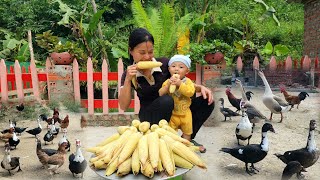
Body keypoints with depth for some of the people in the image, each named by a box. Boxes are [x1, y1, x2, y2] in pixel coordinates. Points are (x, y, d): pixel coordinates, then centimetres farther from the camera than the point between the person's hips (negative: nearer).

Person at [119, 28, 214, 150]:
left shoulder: (164, 63, -10)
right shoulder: (129, 74, -9)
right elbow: (123, 106, -14)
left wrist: (201, 87, -17)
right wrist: (128, 80, -25)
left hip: (174, 110, 3)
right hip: (149, 116, -3)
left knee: (207, 102, -14)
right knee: (166, 100, -36)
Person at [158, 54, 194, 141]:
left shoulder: (187, 81, -8)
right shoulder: (167, 82, -5)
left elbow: (191, 92, -25)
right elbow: (160, 94, -13)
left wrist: (180, 84, -34)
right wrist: (168, 85, -27)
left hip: (185, 113, 1)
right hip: (172, 114, -1)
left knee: (187, 133, 18)